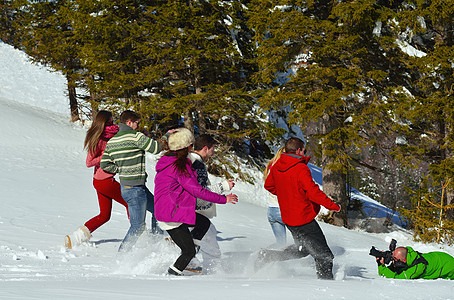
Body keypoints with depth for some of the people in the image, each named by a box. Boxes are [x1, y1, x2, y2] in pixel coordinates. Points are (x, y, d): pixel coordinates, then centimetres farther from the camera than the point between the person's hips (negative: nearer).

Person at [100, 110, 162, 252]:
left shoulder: (112, 141, 8)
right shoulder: (135, 136, -16)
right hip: (135, 188, -9)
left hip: (125, 186, 9)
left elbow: (105, 165, 7)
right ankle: (121, 254, 0)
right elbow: (156, 148, -16)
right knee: (138, 227, -2)